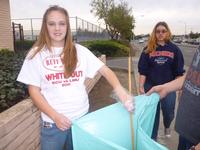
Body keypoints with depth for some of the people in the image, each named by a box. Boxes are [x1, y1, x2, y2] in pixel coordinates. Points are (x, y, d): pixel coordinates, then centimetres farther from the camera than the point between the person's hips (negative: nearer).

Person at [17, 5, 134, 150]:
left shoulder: (80, 51, -1)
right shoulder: (37, 54, -5)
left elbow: (104, 70, -7)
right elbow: (34, 90, -5)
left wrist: (120, 90, -26)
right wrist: (55, 116, -15)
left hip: (81, 117, 2)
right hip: (52, 123, -2)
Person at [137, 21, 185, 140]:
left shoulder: (174, 49, -1)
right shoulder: (148, 49, -2)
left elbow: (179, 71, 2)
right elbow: (143, 70, -3)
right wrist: (141, 86, -8)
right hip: (151, 87, 0)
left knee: (169, 113, 10)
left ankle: (167, 126, 47)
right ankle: (152, 139, 28)